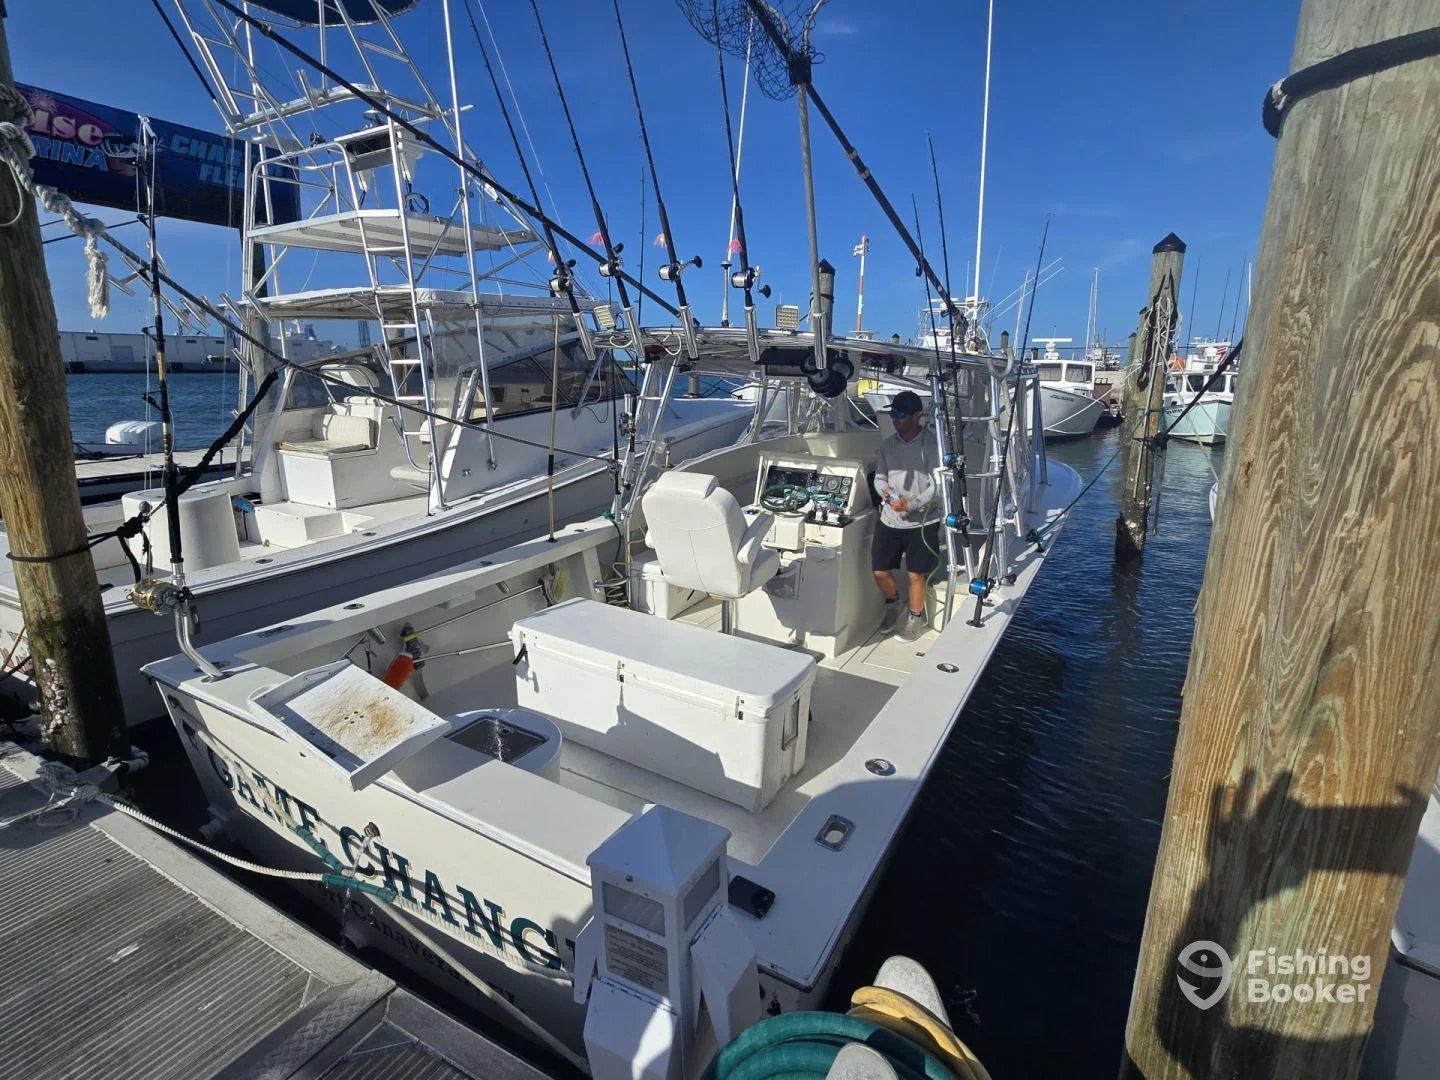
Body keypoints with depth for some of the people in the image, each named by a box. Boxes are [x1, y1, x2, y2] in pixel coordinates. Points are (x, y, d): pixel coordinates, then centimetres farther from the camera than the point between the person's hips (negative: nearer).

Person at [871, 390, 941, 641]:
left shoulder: (931, 445, -10)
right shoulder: (888, 445, 7)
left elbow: (938, 487, -14)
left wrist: (911, 505, -25)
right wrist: (883, 489, -12)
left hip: (922, 522, -5)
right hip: (889, 520, 5)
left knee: (915, 574, 3)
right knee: (879, 571, 7)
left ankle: (916, 618, 28)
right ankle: (895, 604, 37)